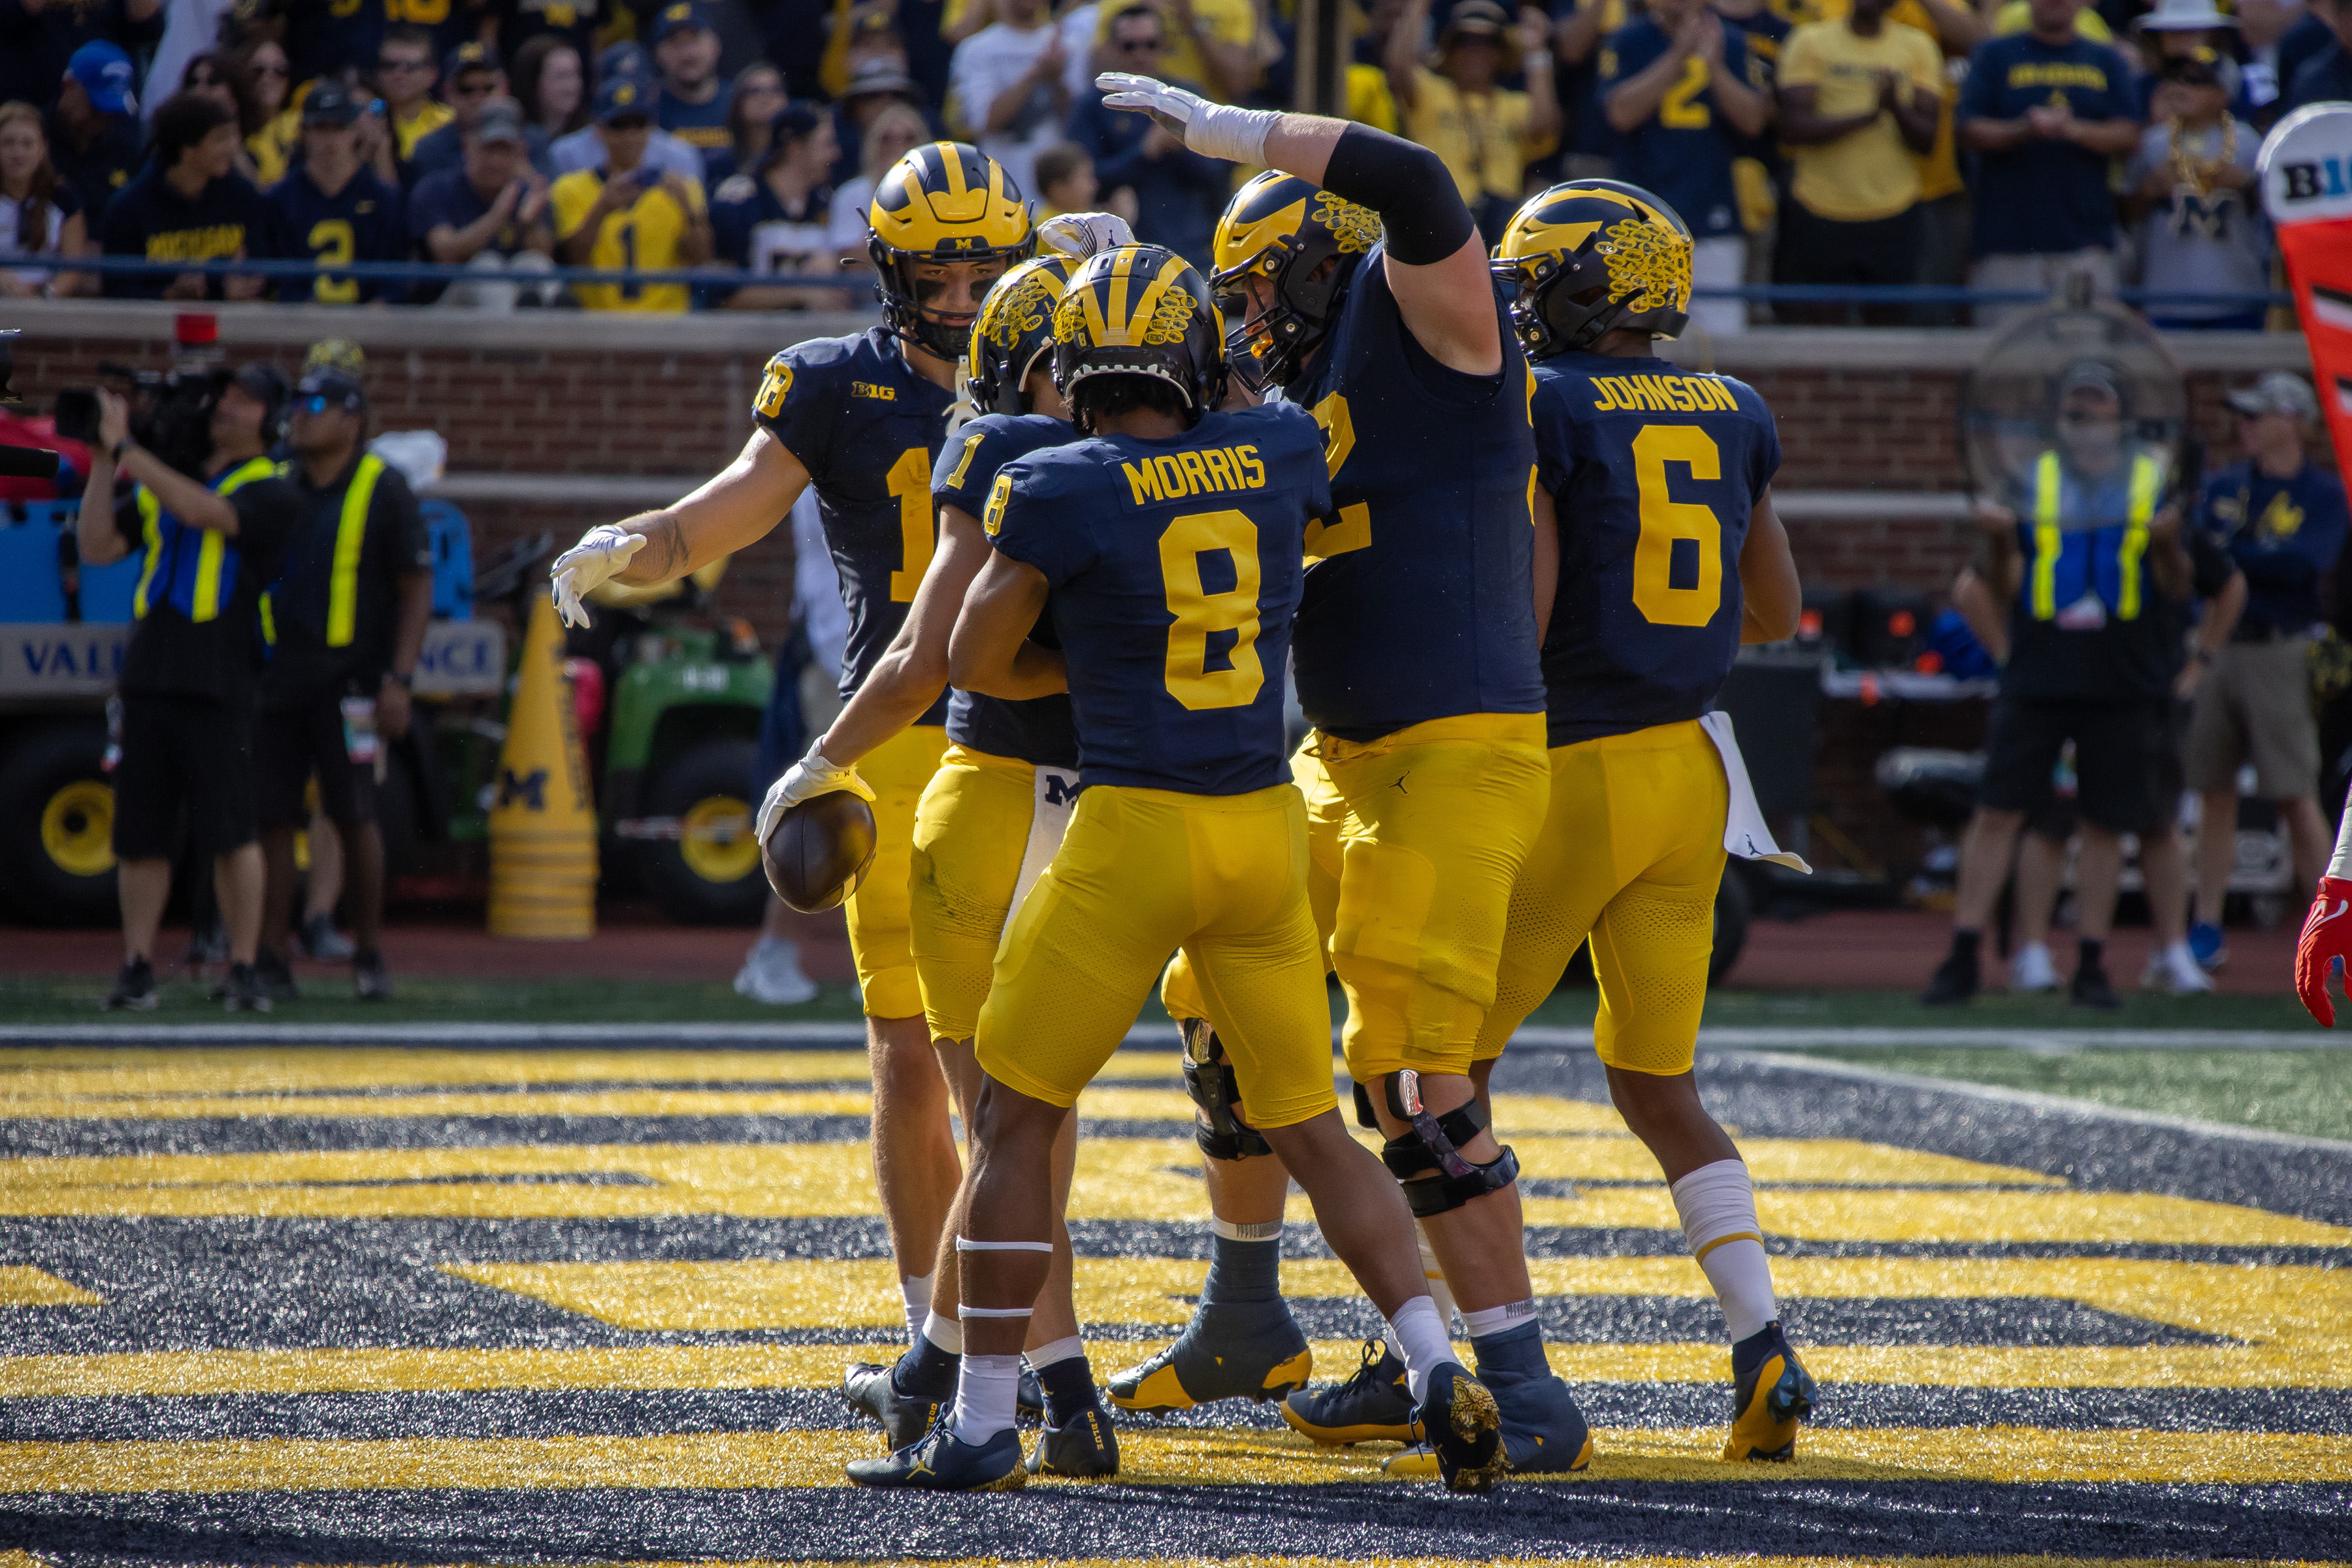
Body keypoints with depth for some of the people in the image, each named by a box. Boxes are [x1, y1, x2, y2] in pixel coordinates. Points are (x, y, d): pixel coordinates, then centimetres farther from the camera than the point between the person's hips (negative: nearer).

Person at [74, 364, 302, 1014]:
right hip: (149, 678, 5)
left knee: (230, 834, -6)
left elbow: (203, 511, -16)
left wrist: (129, 450, -15)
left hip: (217, 687, -5)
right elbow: (98, 547, 9)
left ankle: (242, 971, 0)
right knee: (141, 835, 4)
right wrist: (105, 461, 1)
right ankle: (137, 967, 9)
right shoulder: (161, 480, 18)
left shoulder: (268, 491, 2)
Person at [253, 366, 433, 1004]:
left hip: (348, 681, -4)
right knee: (270, 817, 0)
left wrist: (399, 680, -10)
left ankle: (369, 956, 10)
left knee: (354, 818, -2)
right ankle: (269, 960, 3)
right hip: (276, 679, 4)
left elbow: (417, 589, -2)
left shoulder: (383, 491, -1)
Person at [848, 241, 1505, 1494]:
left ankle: (983, 1426, 6)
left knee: (1015, 1120, 6)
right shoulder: (1280, 455, 2)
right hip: (1266, 827, 5)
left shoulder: (1061, 490, -11)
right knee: (1310, 1128, 14)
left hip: (1133, 831, -5)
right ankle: (1440, 1377, 1)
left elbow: (976, 663, -2)